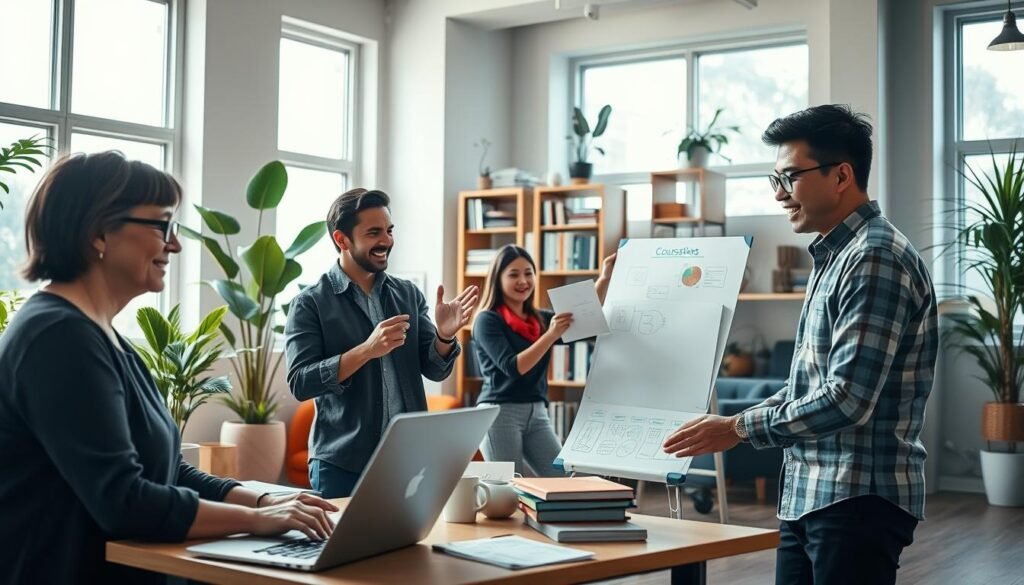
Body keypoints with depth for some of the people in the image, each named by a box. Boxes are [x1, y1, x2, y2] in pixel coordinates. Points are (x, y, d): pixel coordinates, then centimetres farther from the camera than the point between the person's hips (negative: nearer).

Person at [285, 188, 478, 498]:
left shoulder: (408, 294, 7)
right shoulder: (310, 304, -5)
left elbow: (435, 370, 5)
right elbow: (300, 383, -13)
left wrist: (444, 335, -17)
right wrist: (367, 350, -24)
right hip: (342, 465, -3)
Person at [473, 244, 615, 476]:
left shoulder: (540, 319, 13)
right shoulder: (487, 320, -6)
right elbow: (513, 367, -16)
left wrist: (604, 279, 6)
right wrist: (551, 335, -24)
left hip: (537, 413, 6)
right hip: (500, 413, -6)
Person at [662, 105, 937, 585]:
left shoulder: (875, 259, -17)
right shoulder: (835, 256, 15)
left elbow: (847, 401, -23)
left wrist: (740, 429, -13)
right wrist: (730, 424, 13)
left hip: (860, 497, -9)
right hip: (808, 493, 9)